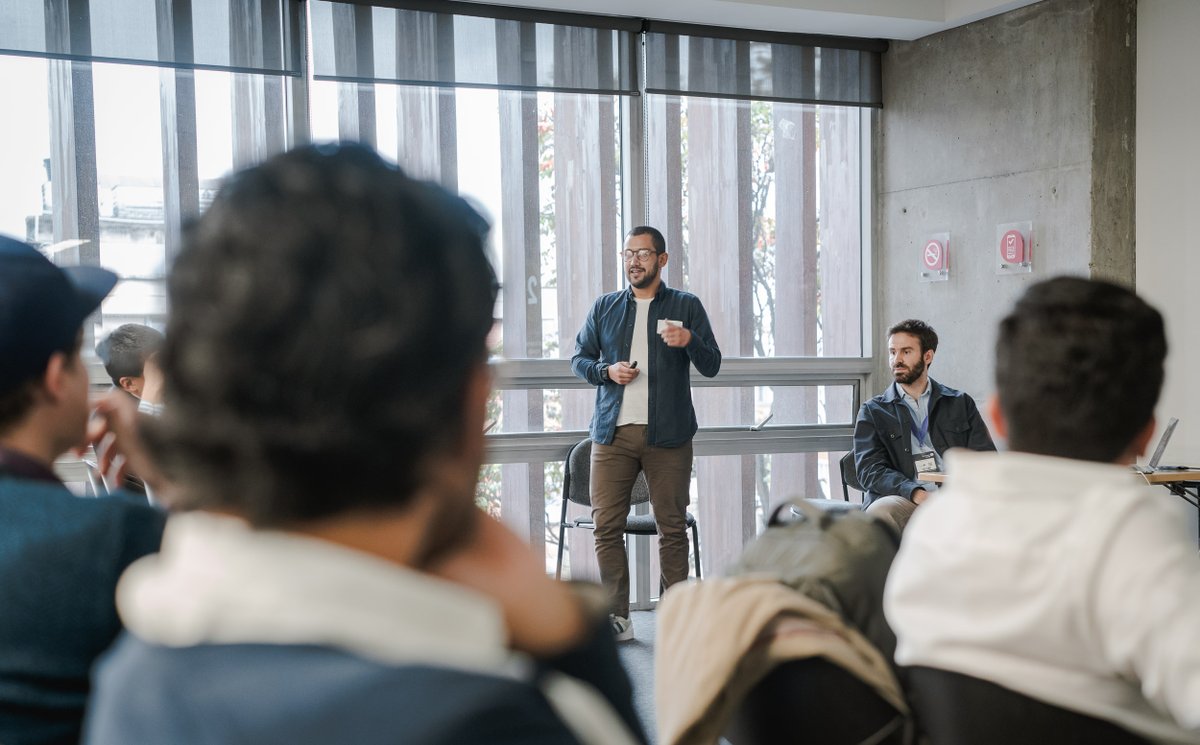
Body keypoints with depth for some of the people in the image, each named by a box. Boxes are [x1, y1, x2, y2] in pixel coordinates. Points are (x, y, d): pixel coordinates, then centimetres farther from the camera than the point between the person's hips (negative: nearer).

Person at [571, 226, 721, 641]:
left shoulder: (686, 306, 7)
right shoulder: (604, 307, 14)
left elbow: (711, 366, 3)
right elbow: (579, 358, 15)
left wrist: (689, 340, -18)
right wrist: (607, 370, -5)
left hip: (668, 435, -2)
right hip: (612, 433, 2)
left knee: (672, 526, 1)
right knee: (606, 525, -2)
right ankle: (617, 616, 7)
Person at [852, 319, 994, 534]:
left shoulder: (960, 403, 22)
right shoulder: (873, 411, 17)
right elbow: (870, 470, 2)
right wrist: (917, 494, -18)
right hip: (905, 500, -1)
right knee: (879, 512, -37)